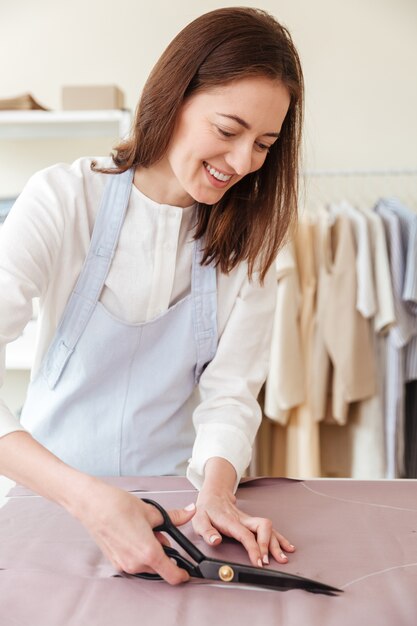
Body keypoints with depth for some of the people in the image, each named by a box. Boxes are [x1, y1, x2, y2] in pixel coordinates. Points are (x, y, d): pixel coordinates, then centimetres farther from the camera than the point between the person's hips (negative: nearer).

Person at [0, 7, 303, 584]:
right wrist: (90, 499, -35)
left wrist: (217, 488, -25)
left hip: (174, 498, 2)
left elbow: (230, 391, -5)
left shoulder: (247, 235, -2)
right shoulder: (63, 199, -13)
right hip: (55, 490, -2)